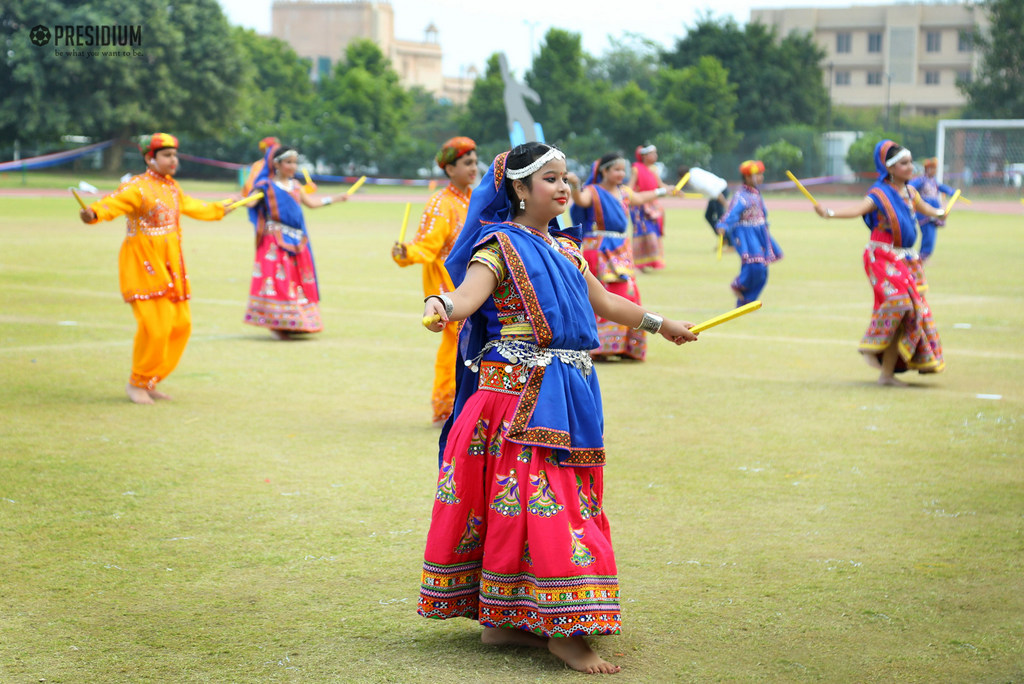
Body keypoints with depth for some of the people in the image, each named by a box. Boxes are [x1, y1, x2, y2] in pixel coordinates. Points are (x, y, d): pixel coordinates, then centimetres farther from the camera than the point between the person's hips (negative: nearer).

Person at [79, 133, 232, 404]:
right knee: (155, 326, -14)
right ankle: (137, 383, 4)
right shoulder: (137, 187, -12)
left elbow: (192, 207, 35)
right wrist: (93, 213, -52)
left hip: (170, 265, 9)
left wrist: (220, 210, 49)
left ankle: (150, 381, 22)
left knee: (181, 325, 8)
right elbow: (114, 202, -30)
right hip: (144, 264, -9)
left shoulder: (172, 187, 15)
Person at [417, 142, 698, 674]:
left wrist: (660, 324, 41)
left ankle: (502, 620, 14)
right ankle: (562, 631, -11)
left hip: (568, 393, 8)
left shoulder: (564, 248, 18)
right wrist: (442, 306, -48)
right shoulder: (500, 245, -6)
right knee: (537, 500, -11)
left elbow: (603, 302, 31)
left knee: (544, 503, 7)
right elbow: (470, 291, -25)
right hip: (519, 391, -8)